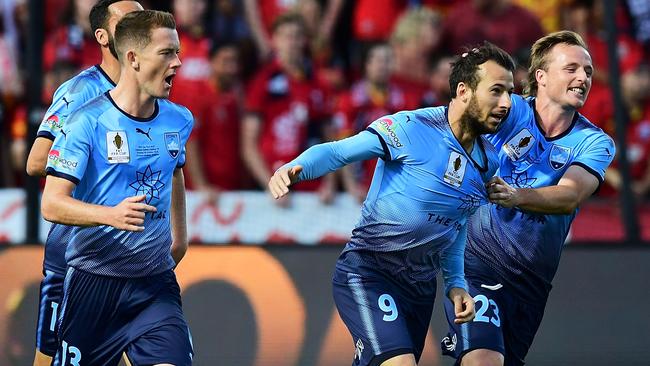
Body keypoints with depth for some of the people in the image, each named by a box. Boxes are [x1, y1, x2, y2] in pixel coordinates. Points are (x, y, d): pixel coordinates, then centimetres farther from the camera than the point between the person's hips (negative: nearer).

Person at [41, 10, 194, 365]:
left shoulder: (179, 120, 6)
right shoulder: (88, 122, -12)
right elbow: (52, 204, -16)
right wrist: (112, 215, -31)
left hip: (156, 282, 4)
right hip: (94, 281, -4)